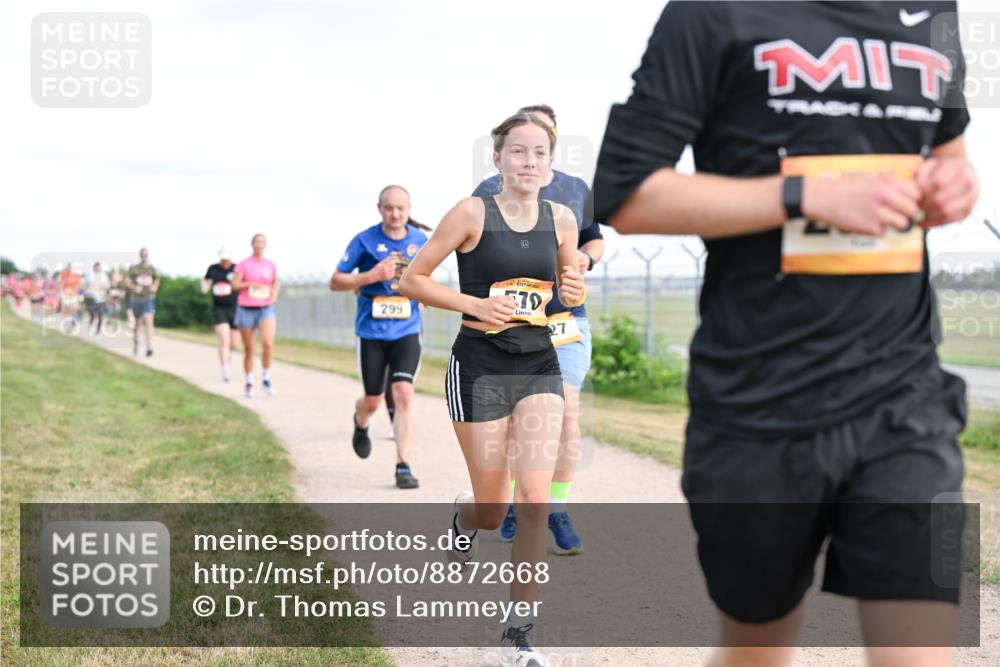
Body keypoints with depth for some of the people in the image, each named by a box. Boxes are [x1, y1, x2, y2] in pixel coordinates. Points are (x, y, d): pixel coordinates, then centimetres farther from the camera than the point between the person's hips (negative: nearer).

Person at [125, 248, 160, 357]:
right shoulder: (133, 268, 0)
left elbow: (157, 279, 22)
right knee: (137, 324, 12)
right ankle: (135, 344, 33)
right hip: (136, 299, 0)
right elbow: (127, 280, -6)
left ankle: (149, 347, -26)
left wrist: (155, 286, 2)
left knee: (148, 321, -17)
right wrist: (134, 287, -22)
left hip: (149, 299, 0)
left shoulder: (152, 268, 6)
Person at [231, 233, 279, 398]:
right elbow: (235, 285, -5)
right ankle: (248, 383, 21)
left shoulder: (270, 265, 7)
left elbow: (275, 282, 22)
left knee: (268, 343, -20)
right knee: (248, 349, 6)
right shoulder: (244, 264, -2)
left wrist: (274, 294, 4)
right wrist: (251, 284, -18)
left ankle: (266, 378, -4)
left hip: (266, 309, 1)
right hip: (246, 309, -1)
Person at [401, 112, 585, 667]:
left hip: (539, 369, 3)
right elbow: (412, 280, -4)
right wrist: (476, 304, -16)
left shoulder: (561, 219, 4)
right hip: (480, 367, -3)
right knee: (493, 510, 5)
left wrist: (574, 293, -5)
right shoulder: (472, 213, -8)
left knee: (535, 500, -11)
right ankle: (464, 518, 46)